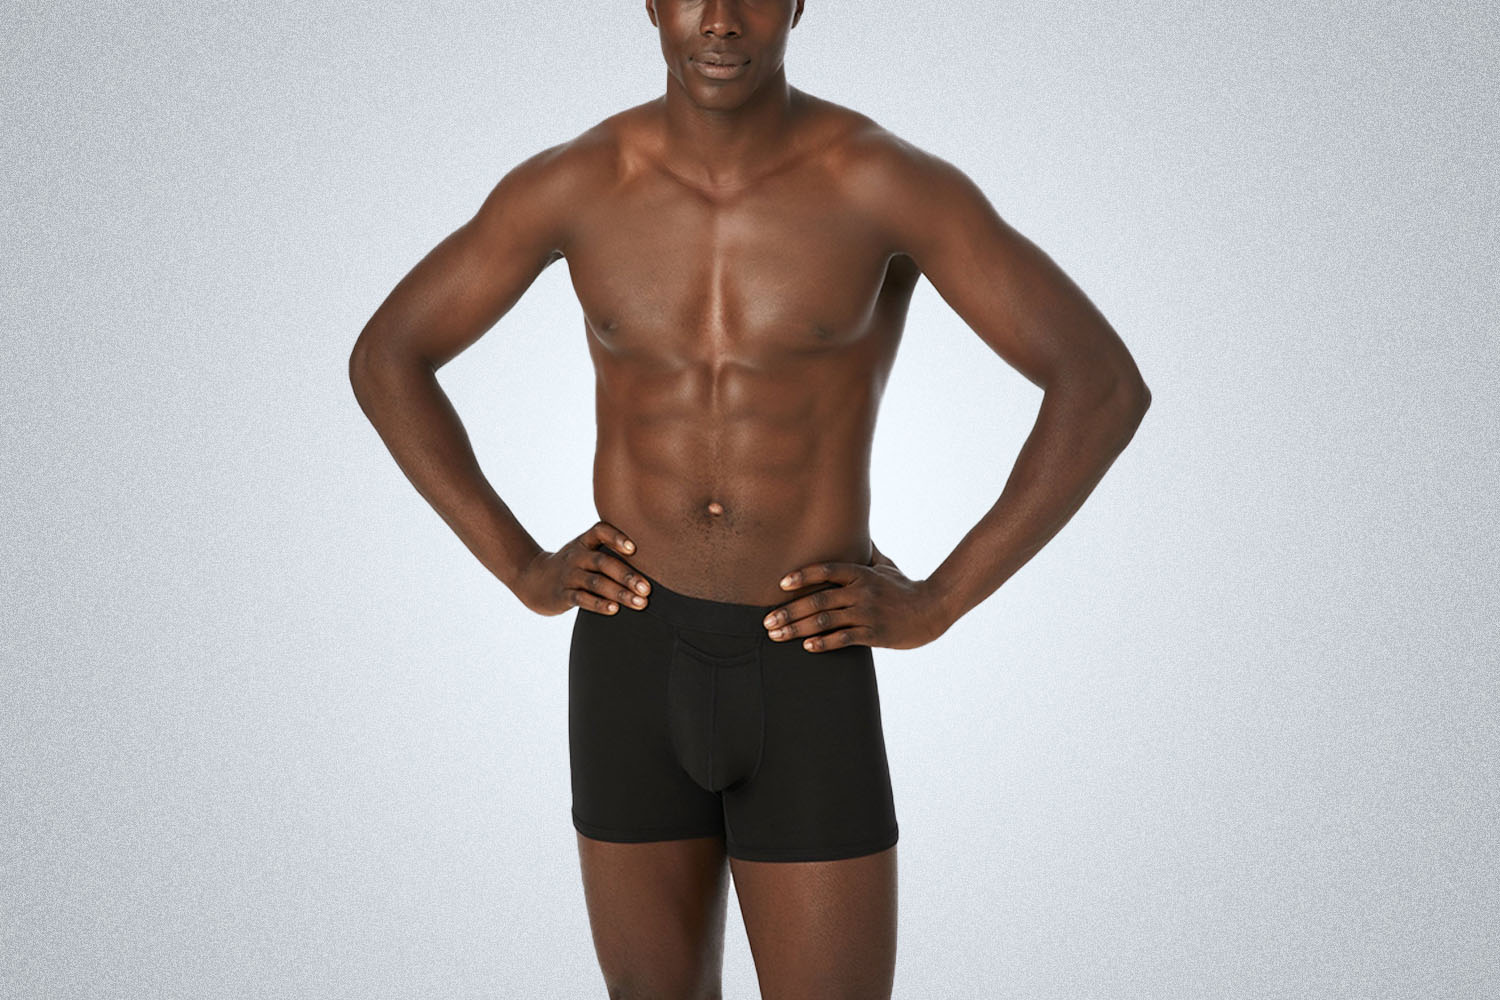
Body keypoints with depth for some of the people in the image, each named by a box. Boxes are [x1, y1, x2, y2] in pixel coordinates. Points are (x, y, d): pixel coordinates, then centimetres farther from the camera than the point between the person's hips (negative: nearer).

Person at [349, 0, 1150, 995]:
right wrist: (524, 569, -1)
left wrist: (936, 602, -12)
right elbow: (384, 361, 8)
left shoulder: (890, 178, -11)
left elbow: (1107, 387, -11)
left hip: (810, 673, -2)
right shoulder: (571, 183, -3)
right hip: (633, 661, 2)